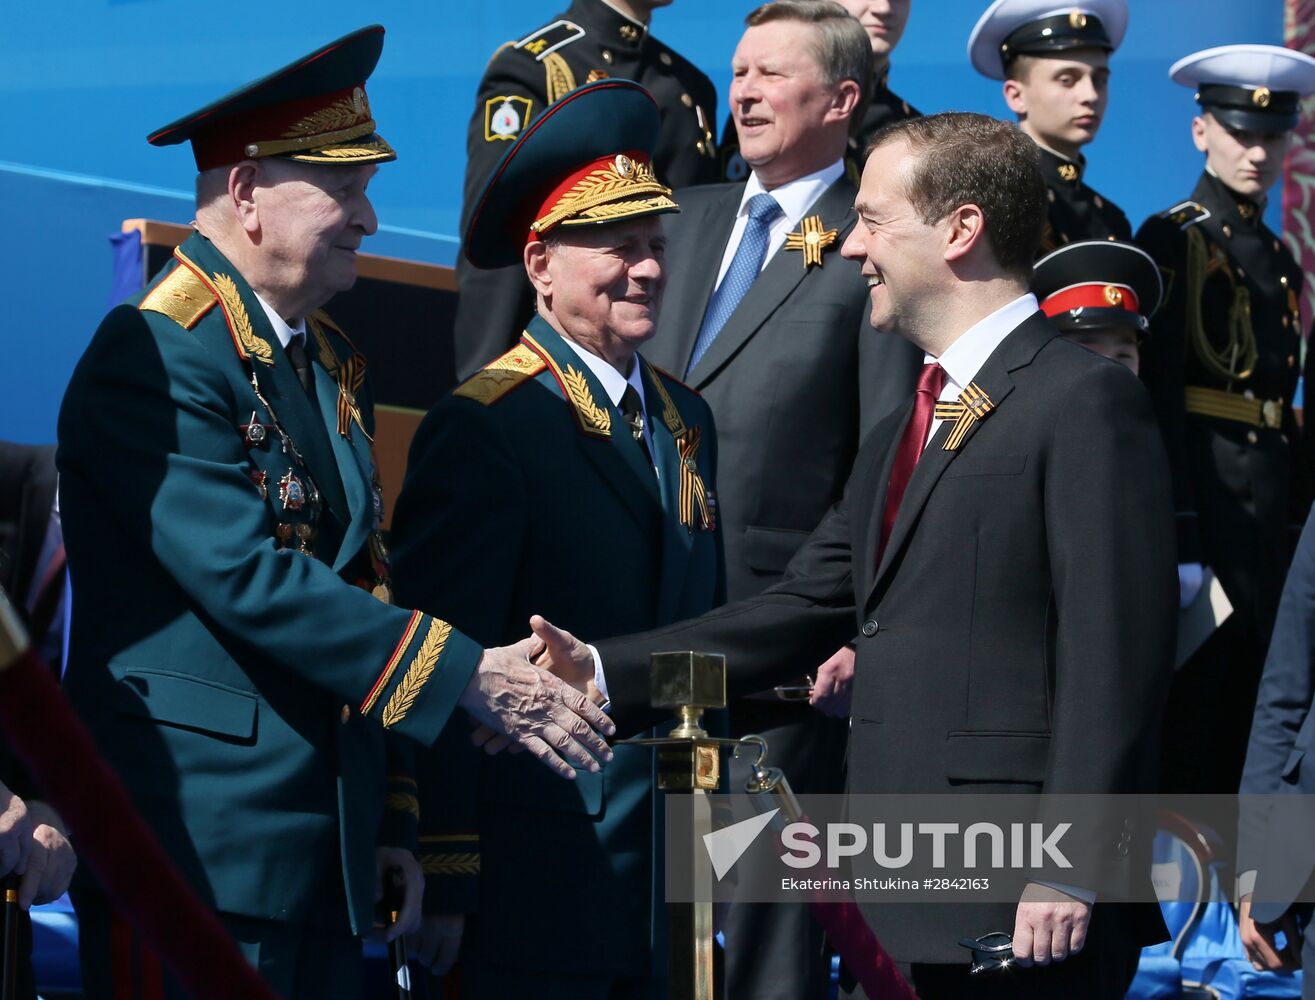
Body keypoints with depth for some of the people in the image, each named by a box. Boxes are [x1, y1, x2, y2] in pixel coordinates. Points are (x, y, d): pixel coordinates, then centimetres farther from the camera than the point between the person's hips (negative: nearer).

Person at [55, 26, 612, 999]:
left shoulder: (334, 364, 16)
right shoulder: (154, 355, -13)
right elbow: (249, 577, -21)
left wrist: (393, 817, 14)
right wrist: (466, 673, -19)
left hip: (329, 844, 8)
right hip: (198, 842, -8)